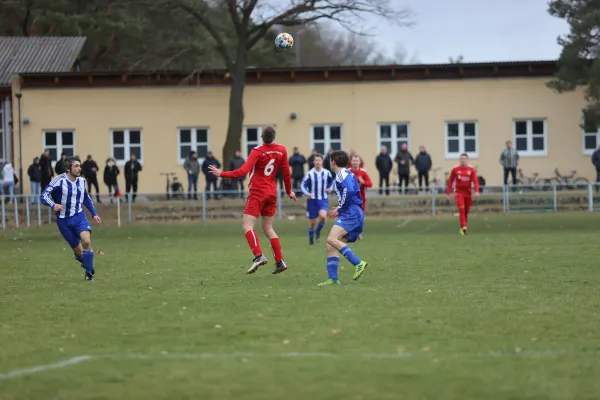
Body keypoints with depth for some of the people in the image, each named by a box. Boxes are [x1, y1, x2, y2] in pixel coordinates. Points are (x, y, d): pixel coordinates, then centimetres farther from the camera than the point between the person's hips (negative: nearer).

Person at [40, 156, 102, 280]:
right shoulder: (59, 180, -15)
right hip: (64, 220, -3)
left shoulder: (81, 181, 2)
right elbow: (43, 196, -20)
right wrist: (53, 205, -39)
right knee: (78, 251, 1)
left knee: (86, 241, -22)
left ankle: (89, 272, -7)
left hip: (79, 216, 3)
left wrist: (94, 214, 17)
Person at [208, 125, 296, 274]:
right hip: (272, 193, 6)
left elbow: (243, 171, -21)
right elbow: (286, 172, 9)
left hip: (257, 192, -6)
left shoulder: (257, 152, -13)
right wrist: (289, 191, 24)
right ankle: (280, 261, 6)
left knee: (247, 225, -10)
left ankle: (258, 256, -29)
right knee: (268, 228, 14)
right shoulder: (281, 150, 2)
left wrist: (221, 174, -15)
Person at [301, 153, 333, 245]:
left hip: (323, 199, 1)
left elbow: (331, 182, 17)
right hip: (312, 200, -1)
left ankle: (318, 231, 2)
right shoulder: (310, 174, -7)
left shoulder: (327, 173, -1)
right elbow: (303, 185, -6)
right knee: (312, 221, 4)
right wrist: (307, 193, -24)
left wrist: (330, 188, -3)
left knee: (323, 216, -26)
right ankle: (311, 239, 25)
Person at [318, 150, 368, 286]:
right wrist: (339, 210, 20)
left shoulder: (342, 174, -2)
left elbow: (349, 190, -20)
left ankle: (358, 263, -30)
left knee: (332, 239, -25)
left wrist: (339, 209, -12)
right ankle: (333, 279, 0)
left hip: (351, 213, -10)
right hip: (354, 215, 10)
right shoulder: (348, 174, 28)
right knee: (330, 246, 6)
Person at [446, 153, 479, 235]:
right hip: (459, 192, -2)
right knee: (462, 209, -16)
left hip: (468, 192, 2)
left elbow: (475, 181, -10)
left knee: (466, 211, 10)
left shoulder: (471, 170, -1)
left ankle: (462, 228, 24)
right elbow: (450, 181, 4)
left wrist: (476, 191, -25)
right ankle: (463, 227, -22)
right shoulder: (455, 170, -1)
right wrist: (448, 193, 2)